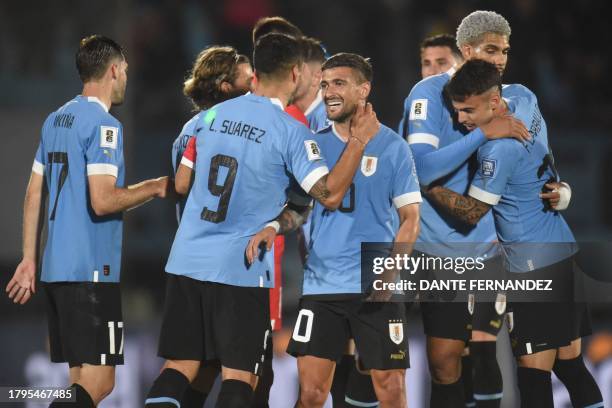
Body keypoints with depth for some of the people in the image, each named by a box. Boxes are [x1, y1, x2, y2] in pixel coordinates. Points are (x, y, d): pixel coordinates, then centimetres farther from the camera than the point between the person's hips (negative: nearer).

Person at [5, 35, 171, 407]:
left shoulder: (56, 120, 15)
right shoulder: (104, 125, -11)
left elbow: (34, 196, 17)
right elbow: (102, 201, -19)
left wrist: (30, 258, 20)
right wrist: (155, 188, -6)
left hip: (56, 266, 9)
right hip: (92, 269, -9)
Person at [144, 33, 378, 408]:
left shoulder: (214, 115, 8)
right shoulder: (290, 131, -9)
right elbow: (330, 194, -15)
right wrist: (360, 140, -6)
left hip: (187, 260, 5)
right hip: (242, 270, -5)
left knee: (178, 367, 8)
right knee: (239, 375, 1)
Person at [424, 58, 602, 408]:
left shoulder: (499, 148, -22)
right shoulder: (523, 97, 2)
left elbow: (472, 212, -14)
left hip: (536, 265, -10)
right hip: (562, 251, 10)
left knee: (534, 370, -8)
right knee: (569, 363, 13)